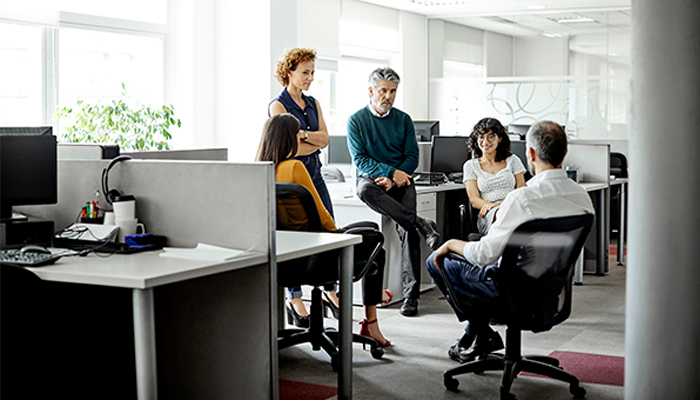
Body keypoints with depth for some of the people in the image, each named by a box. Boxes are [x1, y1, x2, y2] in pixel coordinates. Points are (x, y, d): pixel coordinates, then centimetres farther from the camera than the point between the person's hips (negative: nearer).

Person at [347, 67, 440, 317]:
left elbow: (412, 157, 7)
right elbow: (360, 160, -4)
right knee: (365, 190, -38)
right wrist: (391, 171, -17)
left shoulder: (403, 120, 12)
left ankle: (411, 295, -21)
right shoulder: (356, 121, 4)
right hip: (371, 178, -1)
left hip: (400, 182, 1)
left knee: (407, 230, -21)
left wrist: (392, 179, -11)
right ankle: (422, 225, -37)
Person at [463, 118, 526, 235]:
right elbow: (474, 200, 10)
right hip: (488, 216, -1)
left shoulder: (513, 160, 21)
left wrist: (503, 203, -10)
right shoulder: (470, 166, 20)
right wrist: (492, 206, -14)